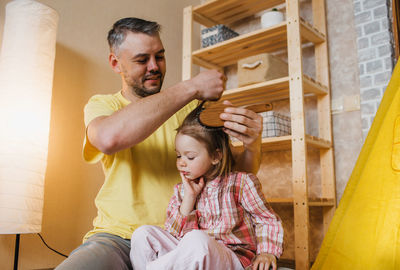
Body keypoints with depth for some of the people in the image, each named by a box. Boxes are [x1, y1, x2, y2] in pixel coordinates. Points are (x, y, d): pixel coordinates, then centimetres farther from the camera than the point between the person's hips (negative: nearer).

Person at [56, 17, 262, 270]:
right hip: (119, 237, -2)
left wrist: (252, 147, -21)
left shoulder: (190, 107, 7)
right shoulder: (101, 105, 2)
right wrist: (192, 88, -21)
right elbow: (110, 138, -26)